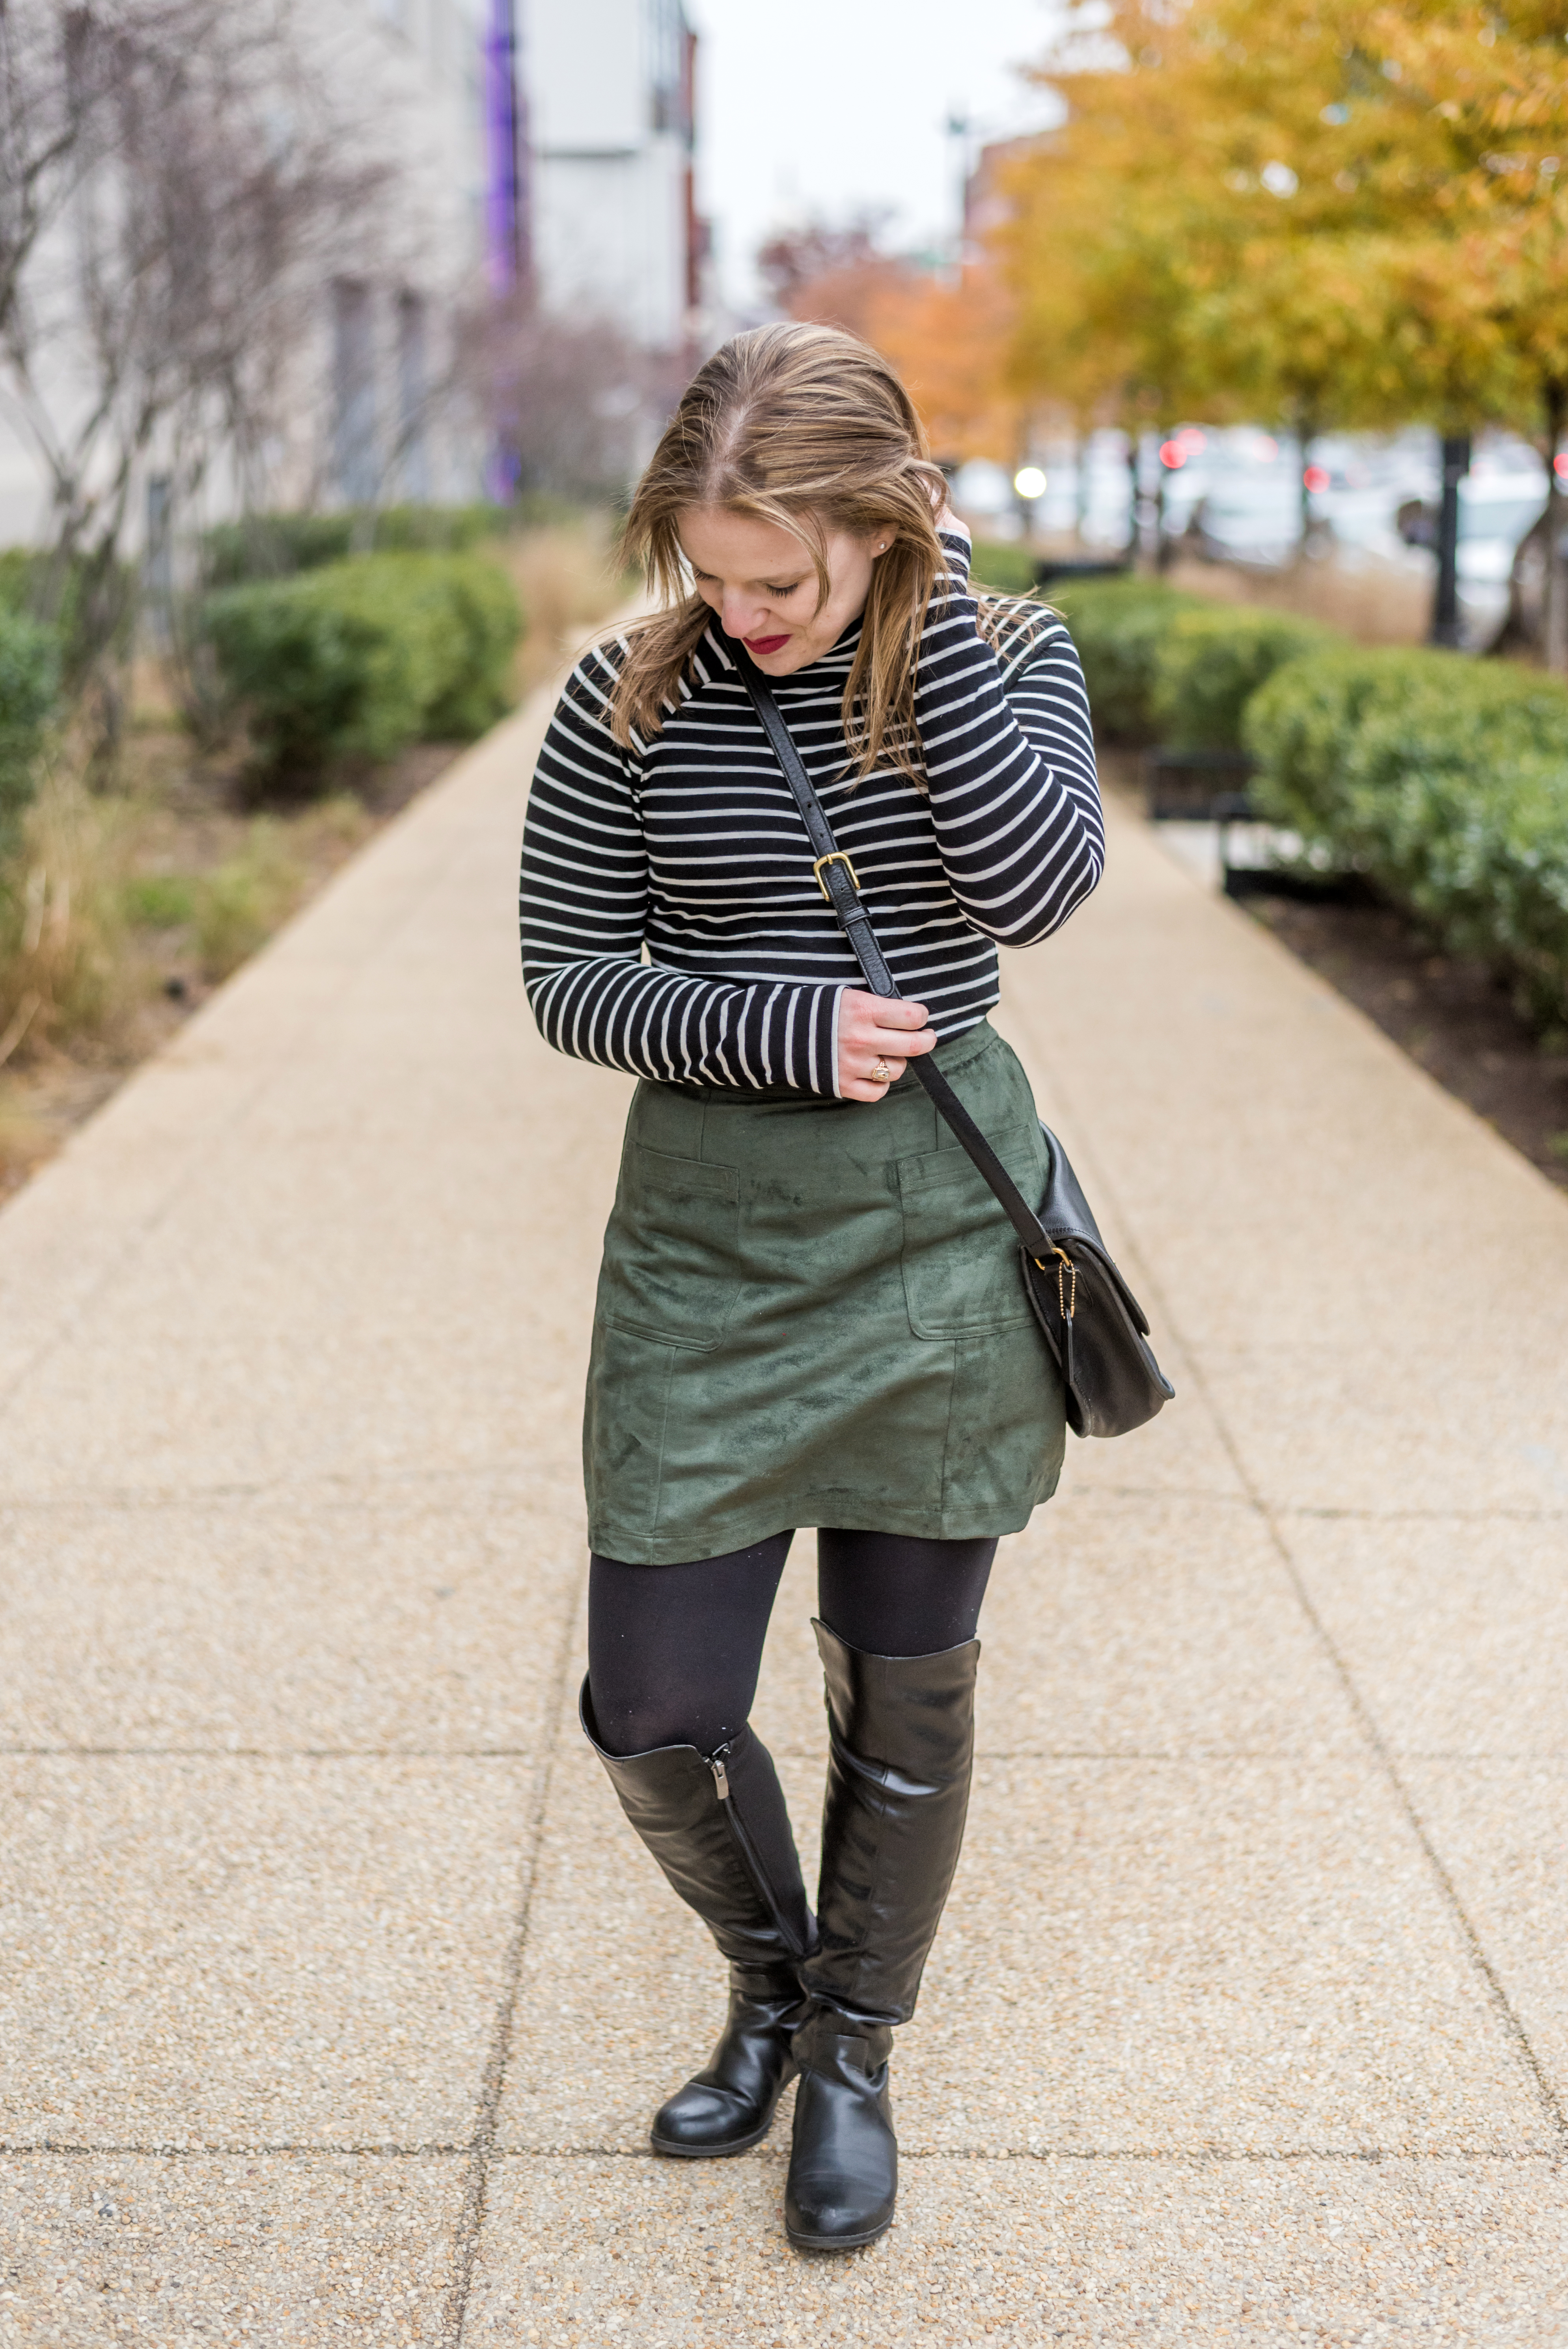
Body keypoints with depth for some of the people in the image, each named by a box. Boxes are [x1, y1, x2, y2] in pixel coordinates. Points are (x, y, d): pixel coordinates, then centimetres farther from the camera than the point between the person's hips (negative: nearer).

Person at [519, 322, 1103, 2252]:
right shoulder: (633, 699, -5)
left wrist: (940, 612, -20)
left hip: (939, 1239, 0)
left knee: (905, 1690, 12)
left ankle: (854, 2048, 37)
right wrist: (779, 1028, -17)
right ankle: (769, 1978, 36)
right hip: (706, 1244, 1)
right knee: (654, 1710, 3)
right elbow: (567, 978, -3)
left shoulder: (1003, 660, -3)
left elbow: (1039, 887, -21)